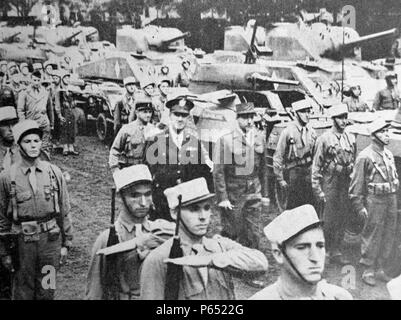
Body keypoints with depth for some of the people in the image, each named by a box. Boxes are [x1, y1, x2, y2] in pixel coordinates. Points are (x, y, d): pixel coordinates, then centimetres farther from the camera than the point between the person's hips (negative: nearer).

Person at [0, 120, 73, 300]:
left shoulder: (54, 172, 0)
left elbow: (64, 211, 6)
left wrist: (66, 243, 6)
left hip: (51, 239, 2)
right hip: (22, 242, -1)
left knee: (47, 292, 13)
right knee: (23, 292, 10)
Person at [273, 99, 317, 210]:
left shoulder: (311, 132, 9)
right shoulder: (288, 131, -8)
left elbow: (314, 155, 15)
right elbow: (277, 158, -8)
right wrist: (280, 179, -10)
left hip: (309, 171, 5)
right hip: (293, 171, -5)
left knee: (310, 204, 7)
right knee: (293, 205, -2)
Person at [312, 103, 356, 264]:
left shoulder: (351, 139, 8)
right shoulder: (324, 139, -8)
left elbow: (354, 163, 14)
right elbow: (316, 166, -8)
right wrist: (317, 189, -11)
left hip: (346, 184, 5)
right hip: (329, 183, -5)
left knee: (343, 218, 8)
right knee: (328, 220, 1)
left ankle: (335, 251, 19)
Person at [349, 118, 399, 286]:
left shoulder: (388, 154, 11)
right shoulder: (365, 156, -11)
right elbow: (356, 183, -11)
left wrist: (394, 199, 15)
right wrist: (359, 206, -13)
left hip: (391, 199, 7)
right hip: (374, 201, -7)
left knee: (389, 235, 12)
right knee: (372, 237, 1)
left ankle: (380, 269, 25)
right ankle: (368, 271, 14)